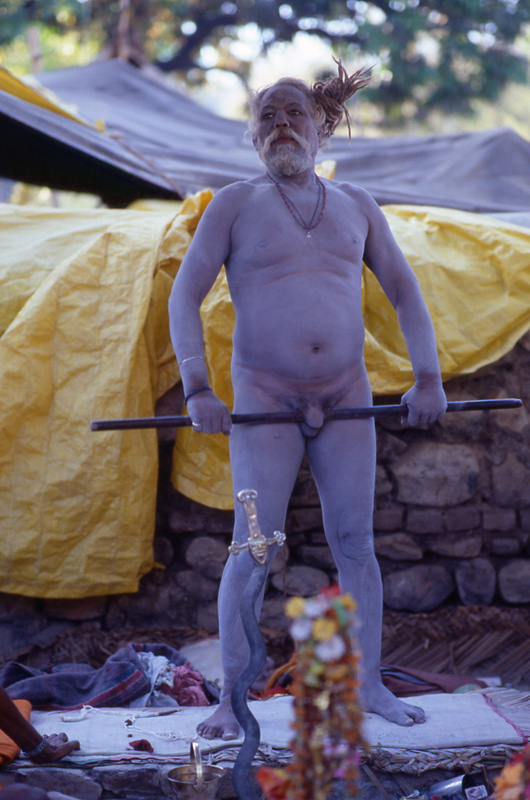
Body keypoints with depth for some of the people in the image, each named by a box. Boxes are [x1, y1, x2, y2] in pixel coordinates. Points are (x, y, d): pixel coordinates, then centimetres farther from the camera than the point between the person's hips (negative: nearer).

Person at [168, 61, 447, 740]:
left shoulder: (354, 206, 8)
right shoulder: (234, 205, -2)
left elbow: (404, 291, 9)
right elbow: (183, 298, -6)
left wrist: (428, 378, -2)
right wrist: (197, 391, -17)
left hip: (344, 400, 3)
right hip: (265, 401, -3)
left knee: (355, 542, 3)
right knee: (254, 548, -10)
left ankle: (369, 685, 14)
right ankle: (232, 701, -2)